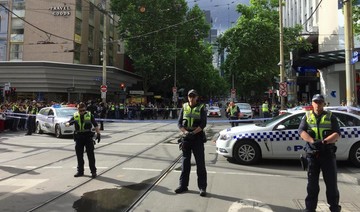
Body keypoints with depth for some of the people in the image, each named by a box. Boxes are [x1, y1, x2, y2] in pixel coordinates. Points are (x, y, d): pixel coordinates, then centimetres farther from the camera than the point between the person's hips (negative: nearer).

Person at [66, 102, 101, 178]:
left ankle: (93, 171, 7)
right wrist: (70, 123, -22)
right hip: (78, 137, 3)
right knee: (79, 155, 10)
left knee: (90, 155, -1)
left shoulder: (89, 115, 1)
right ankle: (80, 171, 23)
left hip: (88, 137, -3)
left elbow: (95, 125, 4)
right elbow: (67, 124, 2)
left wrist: (98, 134, -6)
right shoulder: (75, 116, 6)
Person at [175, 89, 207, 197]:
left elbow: (203, 124, -8)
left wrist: (193, 132, -20)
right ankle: (183, 185, 21)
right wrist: (185, 132, -13)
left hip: (198, 138, -3)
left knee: (200, 163, 0)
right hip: (186, 138, 3)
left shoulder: (201, 108, 0)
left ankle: (202, 187, 8)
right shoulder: (184, 107, 8)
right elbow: (179, 122, 4)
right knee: (185, 162, 11)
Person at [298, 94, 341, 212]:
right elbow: (301, 131, -5)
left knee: (332, 182, 6)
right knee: (312, 183, 8)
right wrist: (313, 141, -21)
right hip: (312, 154, 1)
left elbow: (337, 133, -4)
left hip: (328, 153, -1)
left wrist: (324, 141, -21)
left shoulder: (330, 117, 7)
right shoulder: (307, 117, 10)